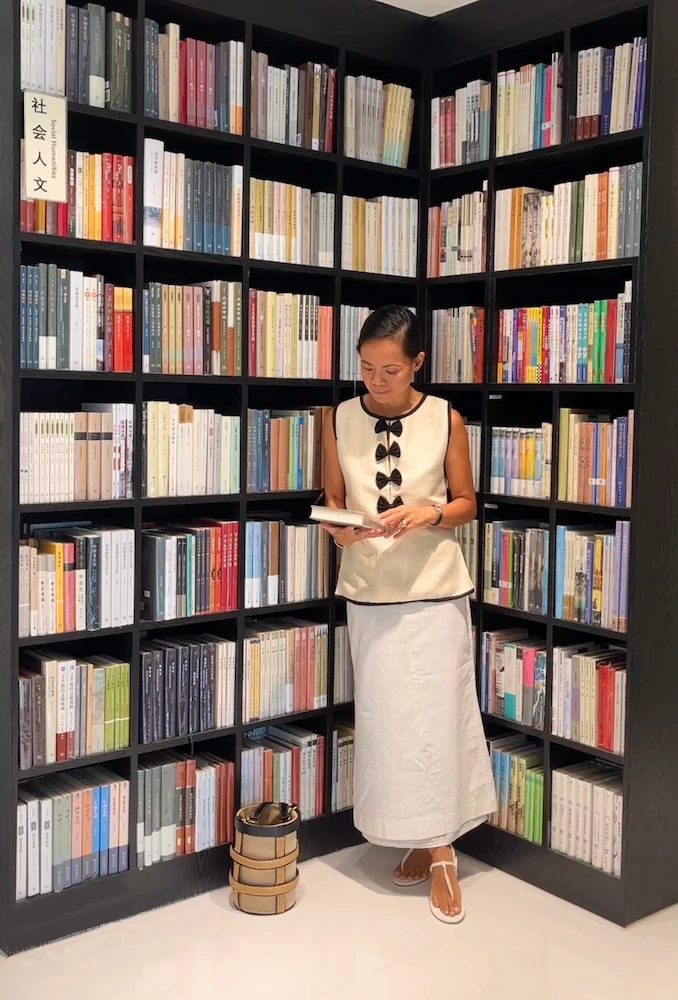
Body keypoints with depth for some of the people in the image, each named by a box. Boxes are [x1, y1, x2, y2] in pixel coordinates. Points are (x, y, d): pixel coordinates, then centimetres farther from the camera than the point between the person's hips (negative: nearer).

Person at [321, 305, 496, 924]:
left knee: (437, 715, 0)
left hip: (436, 591, -2)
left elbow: (467, 503, 3)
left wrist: (430, 512, -17)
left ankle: (441, 850, 15)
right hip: (369, 593, 2)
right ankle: (422, 840, 24)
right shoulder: (340, 421, 0)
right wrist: (338, 529, -14)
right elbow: (332, 501, 8)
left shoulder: (446, 419, -4)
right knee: (385, 720, 7)